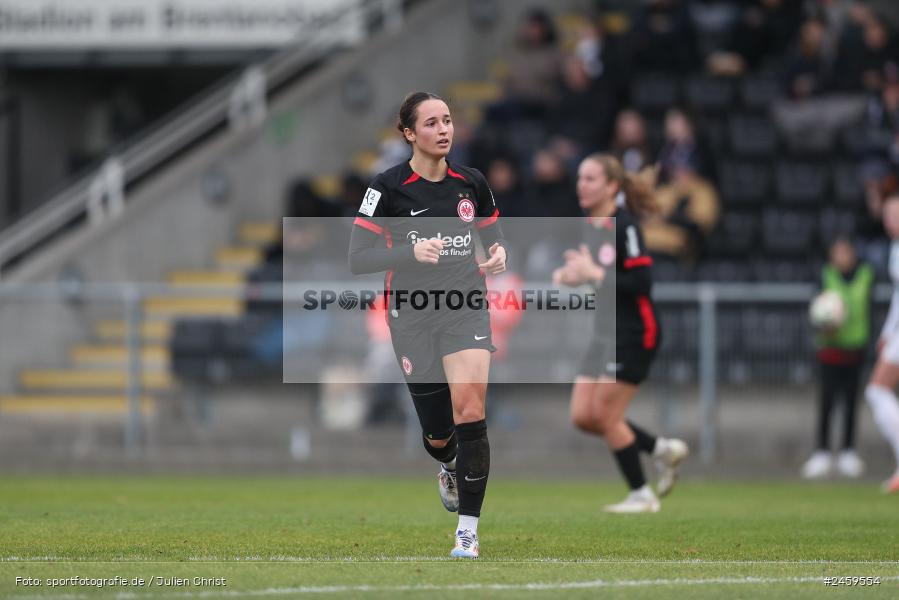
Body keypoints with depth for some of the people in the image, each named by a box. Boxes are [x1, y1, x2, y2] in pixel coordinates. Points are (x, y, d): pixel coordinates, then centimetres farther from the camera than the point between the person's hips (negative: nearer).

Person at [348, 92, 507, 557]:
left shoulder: (472, 183, 2)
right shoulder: (389, 187, -8)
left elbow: (494, 238, 18)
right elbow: (357, 259, -12)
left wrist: (498, 256, -6)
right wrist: (411, 252, -28)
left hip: (465, 308, 1)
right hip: (412, 316, -1)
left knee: (469, 410, -20)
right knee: (438, 433, 6)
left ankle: (467, 531, -13)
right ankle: (450, 467, 46)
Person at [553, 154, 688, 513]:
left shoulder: (625, 226, -18)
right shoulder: (591, 223, 8)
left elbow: (641, 284, -24)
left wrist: (593, 274, -25)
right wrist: (570, 275, 3)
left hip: (633, 334, -9)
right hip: (606, 332, 9)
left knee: (605, 416, -5)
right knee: (582, 416, 5)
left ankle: (641, 496, 10)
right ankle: (662, 449, 21)